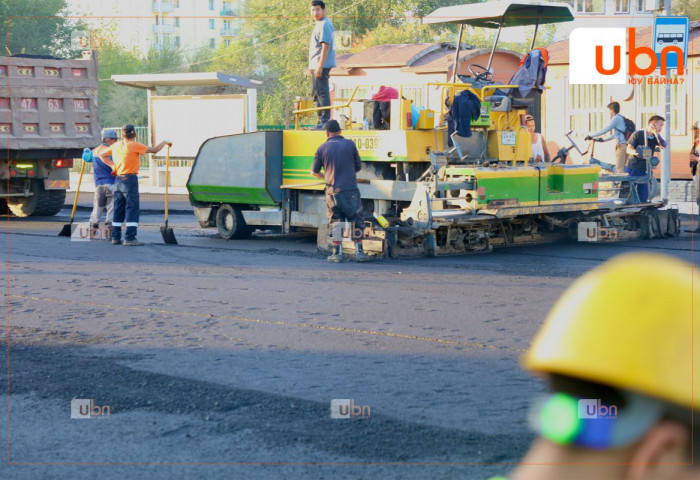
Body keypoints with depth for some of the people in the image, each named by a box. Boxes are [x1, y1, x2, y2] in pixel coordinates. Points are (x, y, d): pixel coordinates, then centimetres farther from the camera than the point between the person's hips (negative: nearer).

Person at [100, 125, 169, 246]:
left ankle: (116, 237, 14)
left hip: (118, 180, 7)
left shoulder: (116, 145, 9)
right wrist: (164, 142, 10)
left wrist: (112, 165, 10)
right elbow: (154, 150, -7)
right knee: (132, 208, -5)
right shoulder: (134, 145, -10)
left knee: (118, 209, 12)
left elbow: (102, 155, 21)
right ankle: (130, 238, -10)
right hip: (130, 179, -7)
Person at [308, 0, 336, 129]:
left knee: (322, 92, -11)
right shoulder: (320, 24, 19)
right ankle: (321, 120, 20)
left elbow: (326, 46, -20)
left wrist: (320, 66, -24)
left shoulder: (324, 24, -13)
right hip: (315, 65, 11)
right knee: (316, 93, 15)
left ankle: (325, 121, -11)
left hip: (321, 65, -11)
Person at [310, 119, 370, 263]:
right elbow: (358, 167, 10)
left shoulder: (323, 148, 4)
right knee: (356, 221, 9)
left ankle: (337, 253, 6)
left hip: (332, 191, 1)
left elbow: (314, 171, 11)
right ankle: (359, 252, 8)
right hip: (350, 189, -1)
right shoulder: (350, 144, 2)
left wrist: (322, 176, 32)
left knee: (335, 221, 10)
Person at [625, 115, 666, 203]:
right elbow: (629, 149, -10)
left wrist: (656, 133, -19)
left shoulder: (655, 138, 7)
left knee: (643, 197, 1)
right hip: (632, 168, -4)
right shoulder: (638, 134, -5)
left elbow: (664, 145, -10)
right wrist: (635, 152, -33)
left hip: (645, 170, 4)